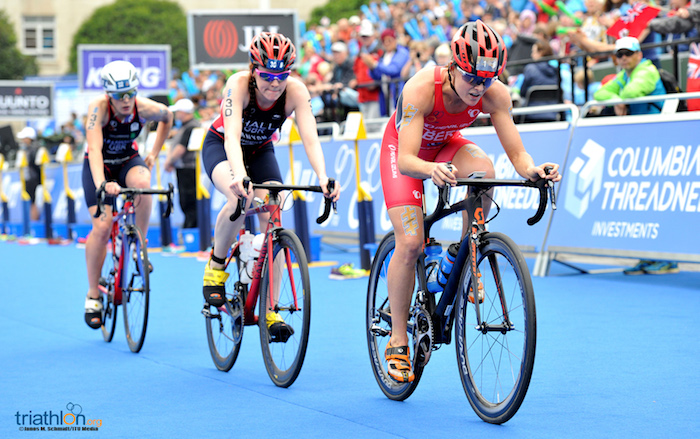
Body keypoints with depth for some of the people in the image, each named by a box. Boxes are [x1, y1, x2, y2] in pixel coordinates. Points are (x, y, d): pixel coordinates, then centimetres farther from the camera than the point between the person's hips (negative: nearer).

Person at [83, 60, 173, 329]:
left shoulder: (145, 108, -22)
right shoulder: (99, 108, -30)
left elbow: (167, 117, 3)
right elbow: (94, 149, -43)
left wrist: (154, 154, 0)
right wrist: (101, 183, -59)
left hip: (128, 161, 2)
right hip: (99, 167, -2)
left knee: (142, 182, -35)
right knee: (102, 227, -17)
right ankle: (93, 295, -1)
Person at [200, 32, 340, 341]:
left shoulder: (295, 91, -27)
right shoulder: (238, 85, -34)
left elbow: (310, 137, -35)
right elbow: (232, 136, -45)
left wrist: (323, 177, -53)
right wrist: (239, 175, -63)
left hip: (261, 152, 3)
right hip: (220, 146, -3)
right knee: (242, 199, -34)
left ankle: (269, 311, -6)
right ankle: (216, 267, -9)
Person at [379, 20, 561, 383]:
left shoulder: (495, 94, -28)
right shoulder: (421, 89, -38)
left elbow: (517, 153, -28)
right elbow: (406, 160, -45)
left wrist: (532, 169, -51)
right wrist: (431, 170, -67)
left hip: (445, 145, 3)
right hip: (404, 149, -3)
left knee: (483, 170, -32)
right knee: (410, 243, -16)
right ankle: (398, 340, -1)